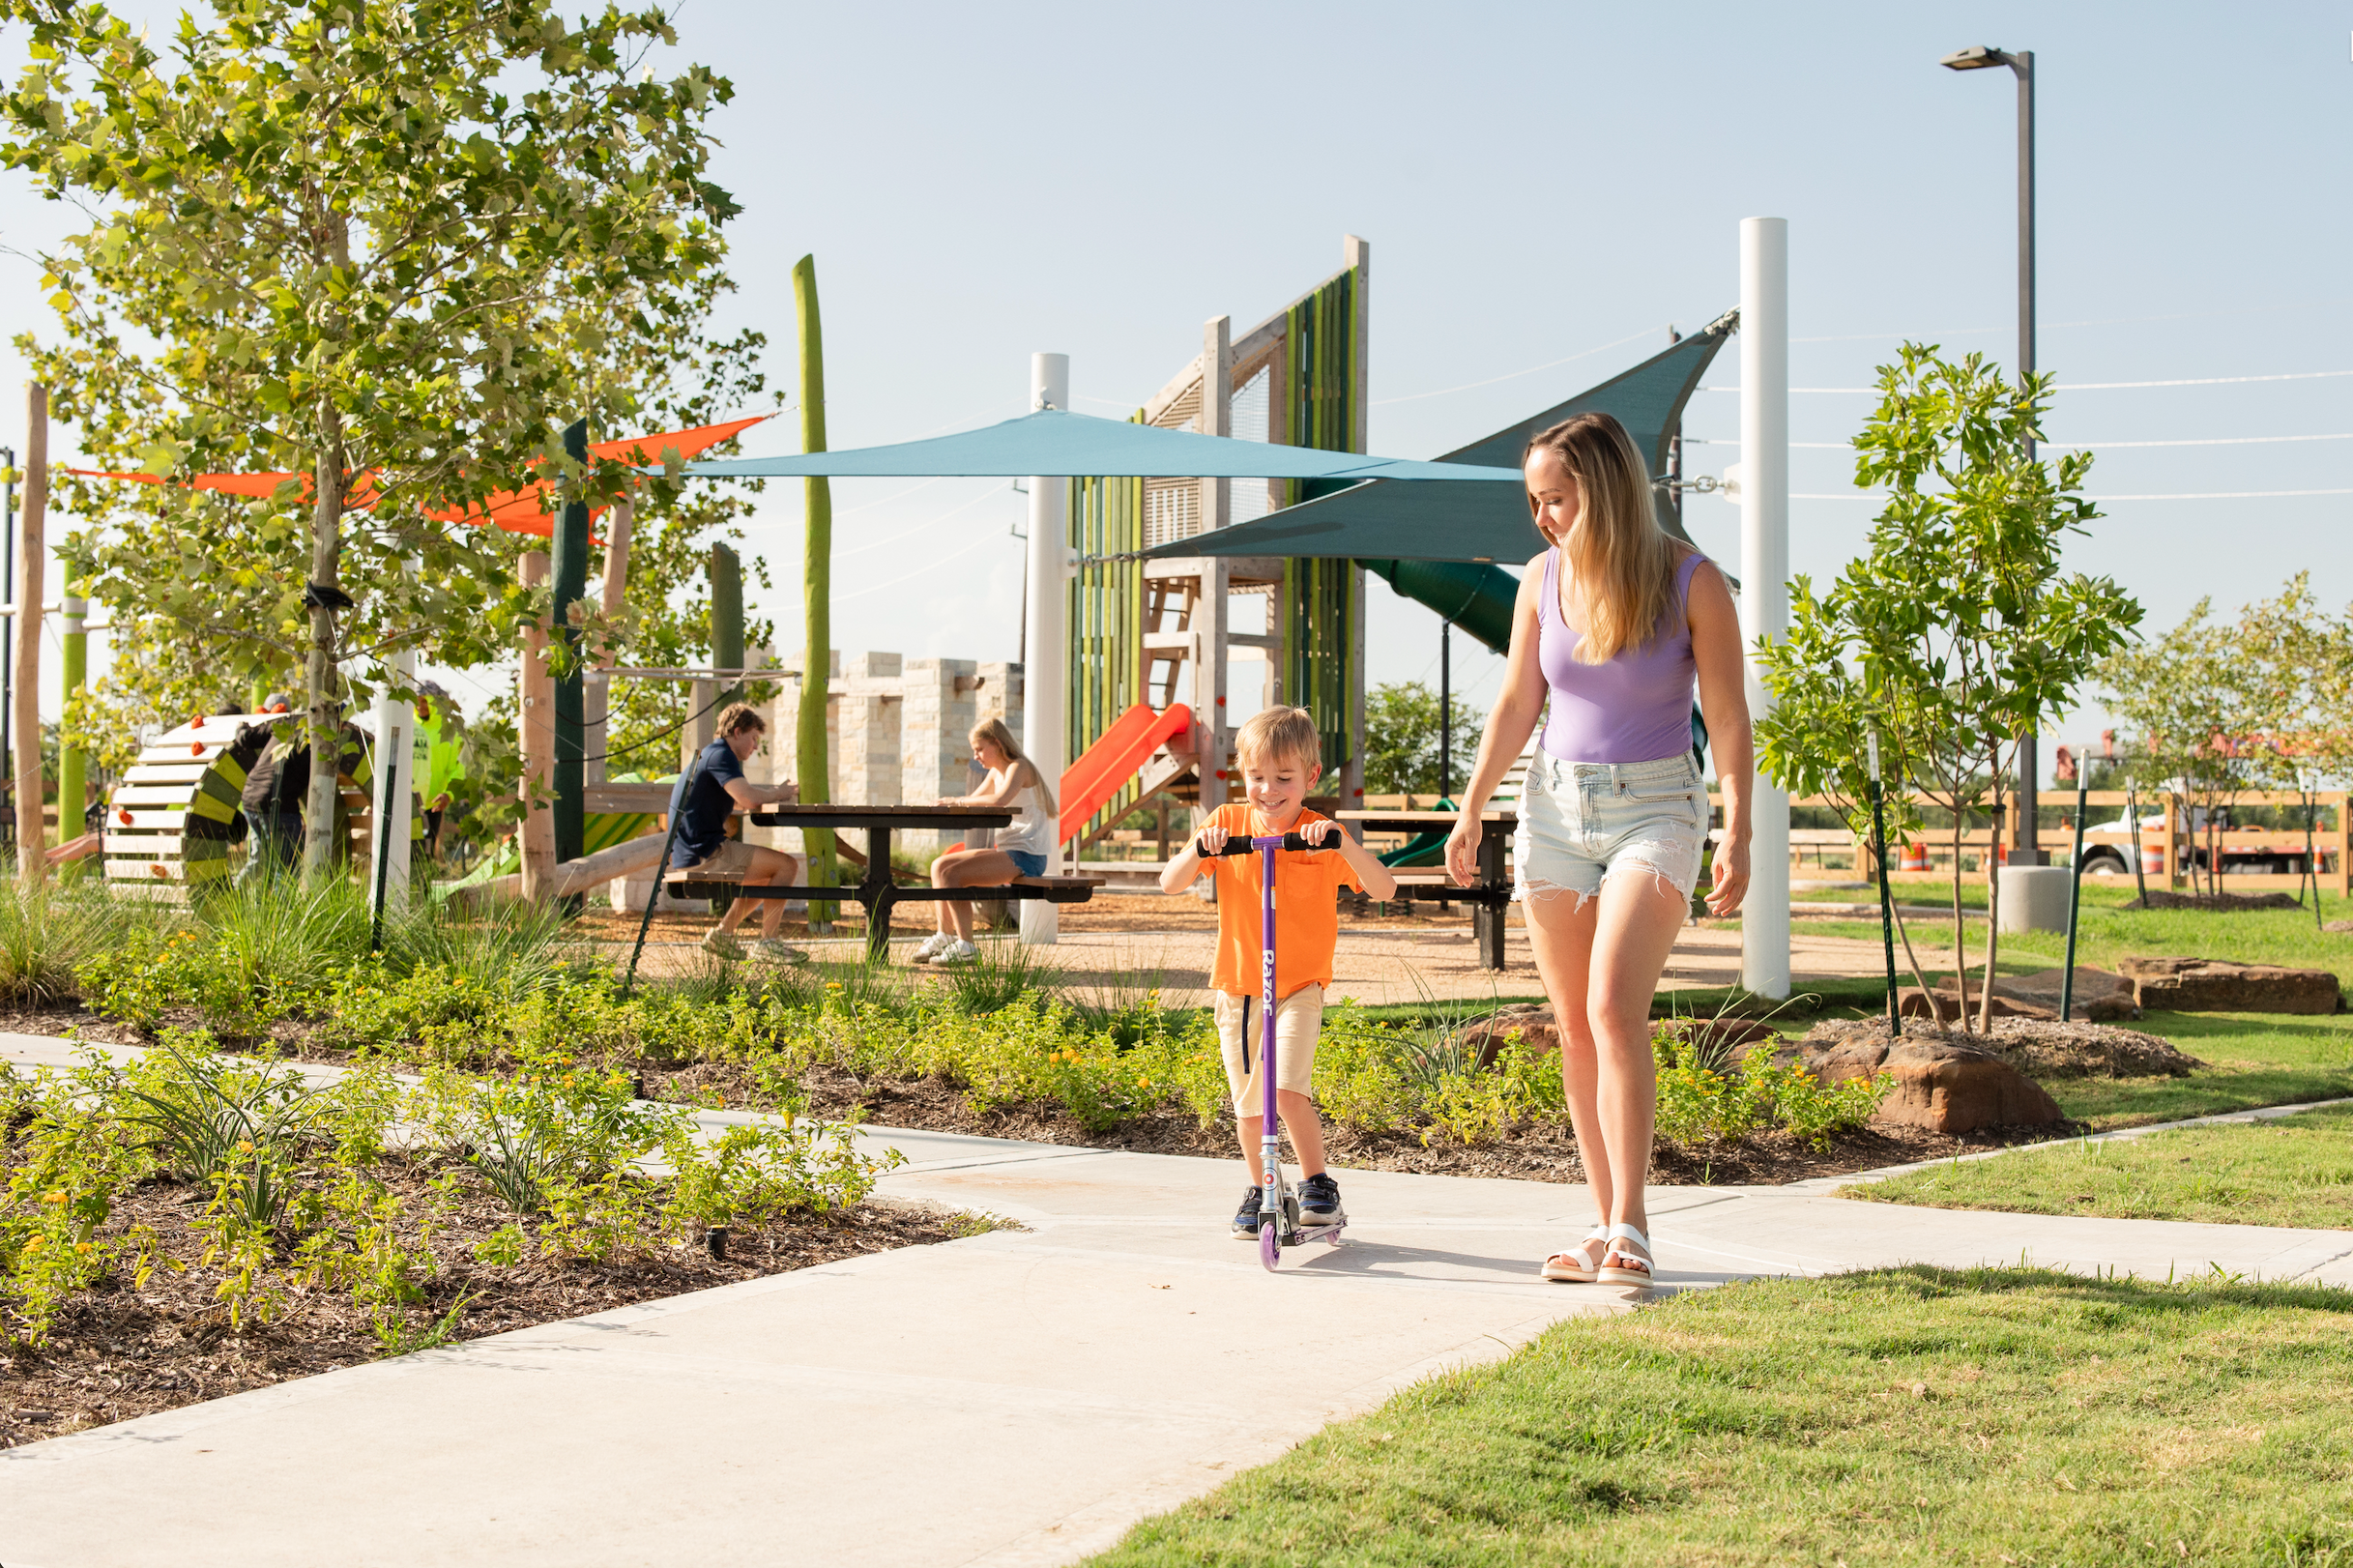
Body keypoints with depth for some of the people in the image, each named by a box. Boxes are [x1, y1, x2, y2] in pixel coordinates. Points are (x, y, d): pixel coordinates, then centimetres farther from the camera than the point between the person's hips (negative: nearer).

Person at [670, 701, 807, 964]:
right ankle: (767, 942, -9)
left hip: (691, 853, 11)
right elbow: (749, 799, -26)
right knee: (787, 865, -12)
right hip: (703, 854, -11)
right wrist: (778, 793, -7)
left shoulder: (710, 754, 21)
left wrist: (777, 789, 17)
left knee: (768, 874, 26)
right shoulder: (720, 755, -12)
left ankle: (723, 934, 20)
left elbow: (741, 793, 35)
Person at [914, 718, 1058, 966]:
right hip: (1008, 852, 10)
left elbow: (1000, 800, -32)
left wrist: (959, 801, -22)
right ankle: (944, 935, 9)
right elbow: (974, 800, 20)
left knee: (953, 874, -22)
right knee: (939, 866, 8)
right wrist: (949, 802, -1)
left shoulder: (1019, 767, -13)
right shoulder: (997, 772, 17)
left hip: (1025, 857, -10)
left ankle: (966, 946, -18)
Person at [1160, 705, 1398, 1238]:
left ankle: (1318, 1184, -4)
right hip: (1236, 986, 3)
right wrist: (1199, 849, -24)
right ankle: (1260, 1189, 30)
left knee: (1287, 1090, -20)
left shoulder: (1321, 835, -5)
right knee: (1248, 1104, 10)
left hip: (1299, 984, -3)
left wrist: (1341, 842, -31)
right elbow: (1169, 884, -5)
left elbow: (1383, 888, -16)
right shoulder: (1227, 823, 0)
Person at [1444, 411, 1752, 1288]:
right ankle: (1607, 1227, 10)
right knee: (1574, 1025, 3)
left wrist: (1738, 834, -12)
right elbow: (1516, 704, 11)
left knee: (1615, 1008, -20)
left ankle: (1630, 1229, -18)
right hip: (1555, 810, 4)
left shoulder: (1692, 583, -8)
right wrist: (1471, 812, 7)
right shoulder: (1543, 580, 3)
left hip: (1655, 808, -4)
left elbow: (1727, 717, -5)